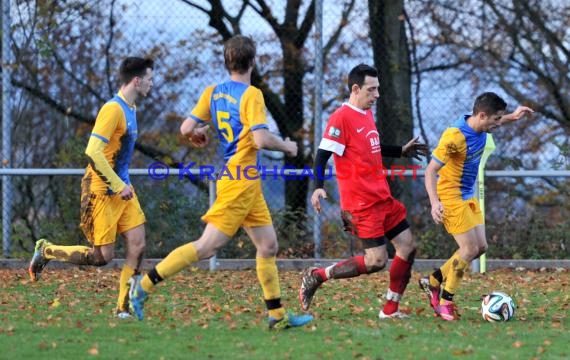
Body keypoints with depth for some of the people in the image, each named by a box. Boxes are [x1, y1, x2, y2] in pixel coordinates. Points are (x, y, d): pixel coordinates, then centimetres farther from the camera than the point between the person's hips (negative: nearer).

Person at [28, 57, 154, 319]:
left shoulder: (130, 109, 12)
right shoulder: (113, 109, -18)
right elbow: (93, 152, -25)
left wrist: (124, 184, 15)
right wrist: (119, 186, -22)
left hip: (121, 189, 9)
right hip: (102, 191, -9)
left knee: (137, 246, -1)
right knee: (102, 256, -5)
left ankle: (124, 308, 5)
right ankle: (46, 251, 14)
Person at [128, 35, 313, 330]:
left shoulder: (213, 92, 6)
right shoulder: (251, 95, -14)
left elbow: (186, 128, 1)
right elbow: (261, 139, -22)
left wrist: (197, 134, 24)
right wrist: (287, 146, -4)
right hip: (240, 181, -9)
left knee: (268, 245, 11)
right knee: (207, 246, -9)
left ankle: (277, 316, 12)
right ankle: (145, 284, -8)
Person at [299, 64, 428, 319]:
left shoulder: (367, 114, 13)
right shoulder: (342, 117, -14)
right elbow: (323, 154, -18)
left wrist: (401, 151, 32)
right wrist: (318, 187, -31)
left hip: (382, 197, 9)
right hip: (361, 202, -9)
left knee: (408, 246, 5)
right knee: (376, 260, -13)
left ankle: (390, 310, 12)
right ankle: (317, 277, 2)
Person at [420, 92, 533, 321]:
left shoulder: (480, 129, -2)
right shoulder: (454, 137, -27)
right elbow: (431, 170, -24)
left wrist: (512, 118, 14)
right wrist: (434, 202, -34)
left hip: (469, 197, 9)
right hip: (451, 198, -9)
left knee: (480, 247, 7)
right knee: (470, 248, -11)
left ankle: (433, 282, 20)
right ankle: (445, 302, 1)